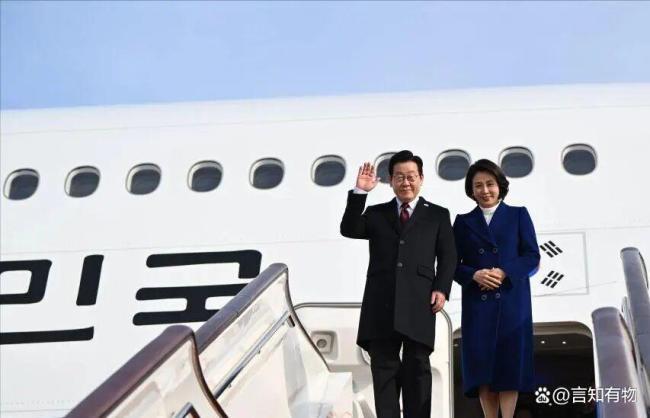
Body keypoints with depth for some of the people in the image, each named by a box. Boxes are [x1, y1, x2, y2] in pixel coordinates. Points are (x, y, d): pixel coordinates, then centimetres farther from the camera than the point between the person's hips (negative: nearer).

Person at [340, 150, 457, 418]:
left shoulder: (438, 215, 15)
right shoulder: (376, 214, 18)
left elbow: (448, 257, 8)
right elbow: (349, 230, 1)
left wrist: (442, 289, -7)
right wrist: (359, 193, -7)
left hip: (419, 304, -1)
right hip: (381, 305, 1)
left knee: (417, 370, 1)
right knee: (384, 370, 2)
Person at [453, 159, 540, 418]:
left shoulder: (518, 215, 9)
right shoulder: (464, 222, 13)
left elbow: (532, 256, 2)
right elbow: (453, 263, 8)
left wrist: (504, 273, -13)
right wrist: (474, 275, -13)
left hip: (511, 301, -1)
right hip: (477, 302, 1)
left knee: (510, 363, -5)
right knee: (482, 365, -2)